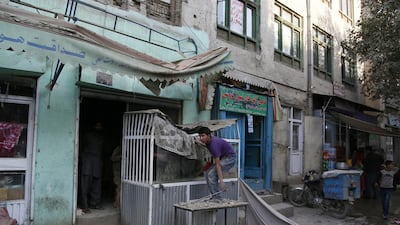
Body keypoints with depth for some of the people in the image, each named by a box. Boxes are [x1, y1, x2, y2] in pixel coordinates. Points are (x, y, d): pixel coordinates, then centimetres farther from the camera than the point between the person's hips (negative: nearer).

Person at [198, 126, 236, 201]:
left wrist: (221, 181, -36)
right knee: (207, 173, 2)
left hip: (230, 157, -10)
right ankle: (214, 197, 6)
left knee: (212, 174, -20)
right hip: (223, 157, 10)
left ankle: (217, 199, -14)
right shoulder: (208, 141, -4)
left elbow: (218, 164, -34)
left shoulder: (214, 144, -31)